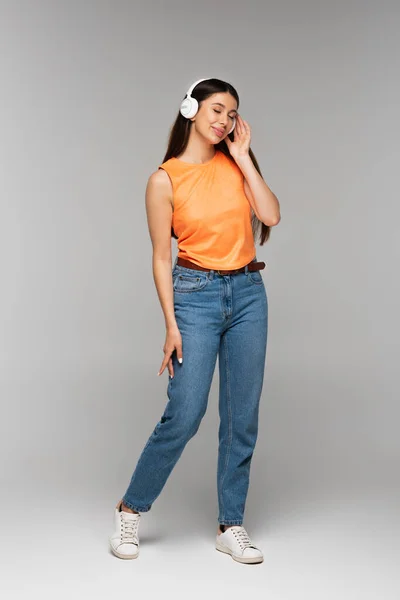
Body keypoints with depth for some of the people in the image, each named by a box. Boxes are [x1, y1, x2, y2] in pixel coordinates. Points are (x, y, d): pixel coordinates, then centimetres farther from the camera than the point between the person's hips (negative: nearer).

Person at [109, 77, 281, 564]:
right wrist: (171, 325, -9)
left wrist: (242, 157, -4)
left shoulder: (235, 164, 7)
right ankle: (130, 509, 14)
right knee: (184, 414, -8)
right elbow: (162, 257, -4)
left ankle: (231, 526, 18)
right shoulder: (165, 180, -4)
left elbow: (271, 216, -7)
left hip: (248, 293, 4)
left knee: (243, 416, 6)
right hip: (196, 294, -4)